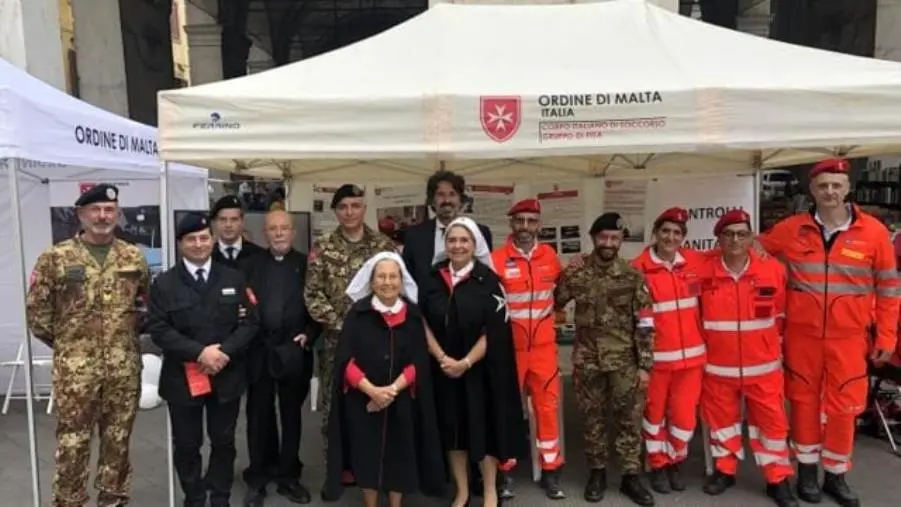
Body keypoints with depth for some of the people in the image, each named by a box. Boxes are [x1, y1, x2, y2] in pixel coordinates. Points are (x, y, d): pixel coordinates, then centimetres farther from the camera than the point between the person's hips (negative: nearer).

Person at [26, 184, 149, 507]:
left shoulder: (134, 257, 4)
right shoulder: (56, 258, -4)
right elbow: (36, 310, 1)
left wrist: (129, 334, 9)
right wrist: (64, 343, 5)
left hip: (124, 367, 3)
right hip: (75, 368, -2)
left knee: (119, 438, 13)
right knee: (73, 442, 5)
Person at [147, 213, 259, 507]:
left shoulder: (234, 279, 5)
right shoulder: (164, 284, 0)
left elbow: (249, 323, 0)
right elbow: (158, 330, -9)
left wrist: (225, 351, -16)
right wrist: (199, 353, -19)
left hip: (227, 376, 1)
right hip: (183, 378, -1)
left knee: (223, 441, 12)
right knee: (187, 445, 11)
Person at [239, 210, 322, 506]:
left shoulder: (307, 265, 2)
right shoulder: (250, 264, 7)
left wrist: (309, 334, -11)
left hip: (293, 352, -1)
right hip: (258, 351, 1)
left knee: (291, 416, 11)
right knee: (258, 416, 9)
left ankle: (288, 477, 25)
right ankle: (258, 479, 23)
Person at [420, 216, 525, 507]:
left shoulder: (488, 280, -7)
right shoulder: (433, 278, 1)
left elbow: (493, 331, -10)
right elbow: (423, 323, 1)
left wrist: (465, 363, -16)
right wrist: (442, 358, -11)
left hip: (480, 369, -3)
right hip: (444, 368, 3)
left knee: (482, 426, 5)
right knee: (452, 427, 11)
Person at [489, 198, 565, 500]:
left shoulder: (550, 256, 1)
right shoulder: (496, 260, -11)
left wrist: (549, 312, 10)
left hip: (544, 347, 3)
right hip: (509, 348, -3)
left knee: (547, 406, 8)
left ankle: (550, 471, 22)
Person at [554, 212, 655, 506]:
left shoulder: (633, 277, -3)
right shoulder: (575, 274, -2)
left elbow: (645, 325, -2)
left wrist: (645, 365, -5)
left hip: (625, 361, 0)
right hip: (587, 360, 0)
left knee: (629, 418, 6)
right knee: (592, 418, 10)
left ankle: (631, 476, 21)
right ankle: (597, 473, 26)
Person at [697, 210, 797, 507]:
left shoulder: (774, 270, -7)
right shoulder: (703, 273, -9)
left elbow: (783, 315, 5)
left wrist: (774, 346, 10)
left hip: (763, 366, 0)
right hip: (718, 366, 0)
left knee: (771, 422, 8)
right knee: (721, 418, 13)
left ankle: (778, 480, 25)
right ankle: (725, 471, 32)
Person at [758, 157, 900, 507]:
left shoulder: (873, 232, -4)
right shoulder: (791, 229, -3)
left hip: (849, 338, 0)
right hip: (801, 335, 1)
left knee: (843, 408, 7)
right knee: (804, 402, 12)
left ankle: (836, 476, 27)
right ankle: (807, 470, 29)